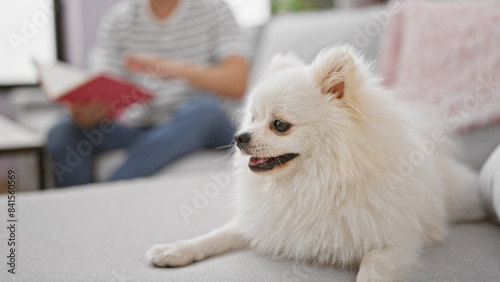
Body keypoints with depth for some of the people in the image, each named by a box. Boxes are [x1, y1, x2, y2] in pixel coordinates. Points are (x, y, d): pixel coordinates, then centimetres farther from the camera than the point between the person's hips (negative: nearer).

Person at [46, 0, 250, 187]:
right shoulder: (118, 18, 5)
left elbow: (237, 84, -17)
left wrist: (174, 68, -32)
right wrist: (83, 115, -29)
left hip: (202, 128, -2)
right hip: (138, 127, 3)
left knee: (204, 107, -35)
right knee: (63, 133, -19)